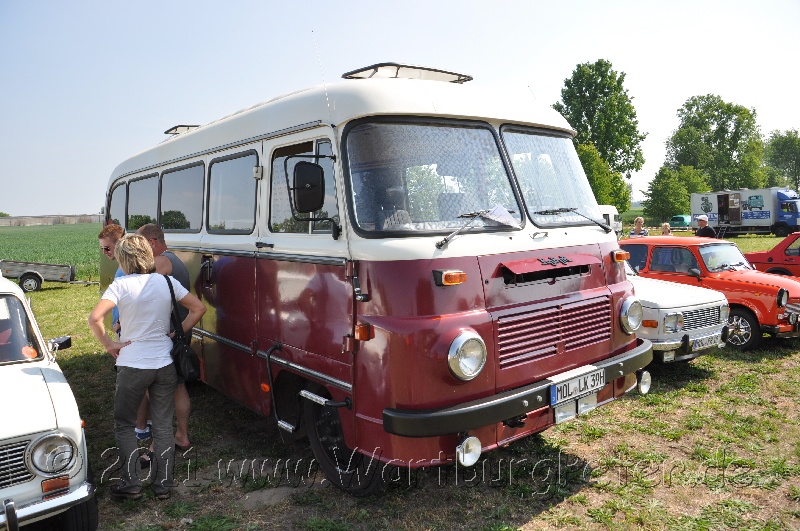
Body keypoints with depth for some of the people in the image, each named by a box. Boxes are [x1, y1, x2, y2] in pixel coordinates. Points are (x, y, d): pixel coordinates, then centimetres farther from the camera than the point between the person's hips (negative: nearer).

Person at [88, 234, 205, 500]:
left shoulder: (121, 285, -12)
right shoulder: (167, 282, -2)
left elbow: (94, 318, -22)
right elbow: (198, 308, 0)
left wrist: (109, 345, -8)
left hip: (132, 365, -3)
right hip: (165, 364, 3)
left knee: (124, 425, 17)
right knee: (163, 426, 12)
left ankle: (130, 483, 16)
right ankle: (163, 484, 18)